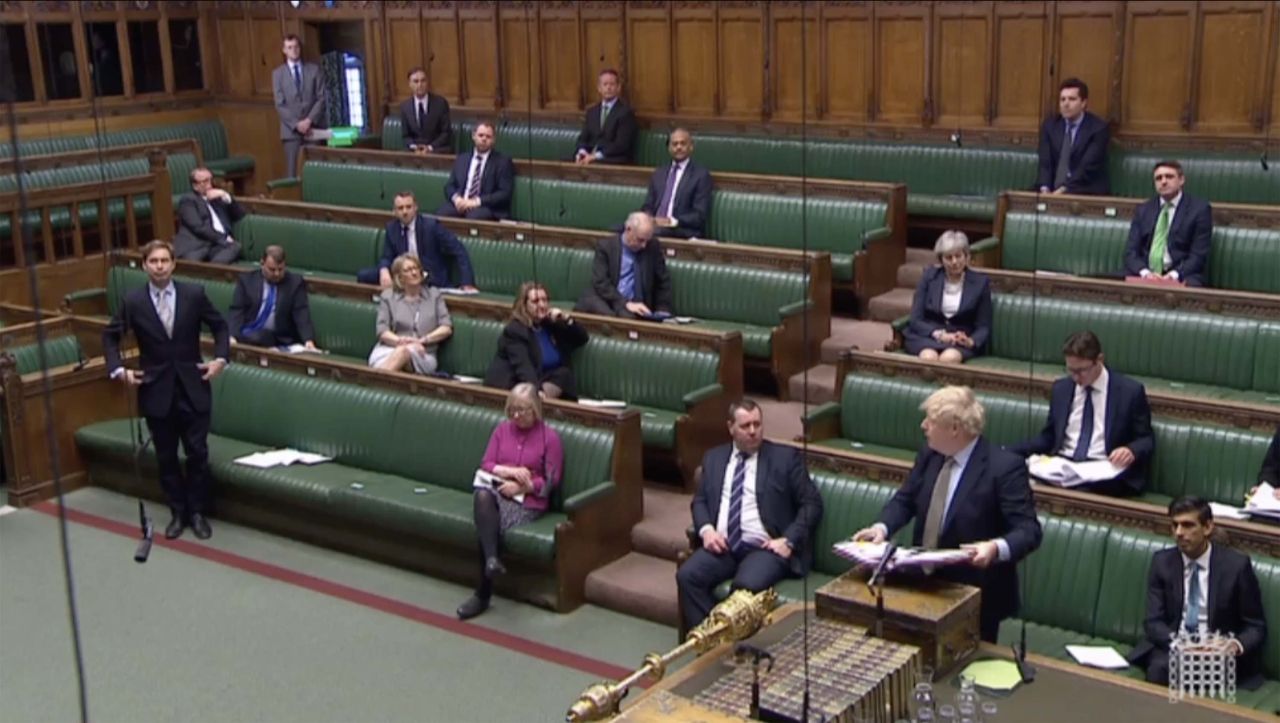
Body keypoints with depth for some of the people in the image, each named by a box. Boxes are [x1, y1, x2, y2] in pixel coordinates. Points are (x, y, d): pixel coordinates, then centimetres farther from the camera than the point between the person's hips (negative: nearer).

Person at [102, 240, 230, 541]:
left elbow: (219, 326, 8)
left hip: (192, 389, 0)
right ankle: (178, 513, 23)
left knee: (197, 453, 2)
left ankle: (198, 512, 17)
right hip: (156, 391, 1)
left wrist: (221, 358, -5)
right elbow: (110, 336, 9)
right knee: (166, 457, 9)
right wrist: (118, 369, -3)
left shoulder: (194, 294, -4)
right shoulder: (133, 301, -4)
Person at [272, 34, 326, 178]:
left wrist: (309, 120, -11)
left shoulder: (314, 70, 9)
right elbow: (280, 105, 1)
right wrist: (296, 124, -10)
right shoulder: (278, 73, 7)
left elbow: (321, 98, 2)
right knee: (292, 171, -5)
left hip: (313, 127, 0)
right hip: (291, 129, 0)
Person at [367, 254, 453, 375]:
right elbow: (382, 331, 5)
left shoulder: (434, 295, 18)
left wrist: (423, 339, -9)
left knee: (404, 352, -39)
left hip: (423, 356, 0)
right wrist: (400, 341, -17)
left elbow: (447, 328, 8)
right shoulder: (388, 296, 16)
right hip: (389, 349, 0)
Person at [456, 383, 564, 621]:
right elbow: (486, 465, 9)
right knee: (482, 495, -37)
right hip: (498, 492, 3)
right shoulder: (502, 429, 13)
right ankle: (492, 560, -45)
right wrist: (510, 471, -10)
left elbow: (551, 481, 0)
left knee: (489, 527, -31)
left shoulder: (549, 437, 1)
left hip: (528, 501, -3)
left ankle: (483, 595, -23)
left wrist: (521, 486, -13)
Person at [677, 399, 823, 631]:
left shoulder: (786, 457, 6)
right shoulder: (714, 458, 18)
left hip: (764, 547, -4)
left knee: (747, 586, -34)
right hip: (722, 544, 4)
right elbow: (699, 500, 17)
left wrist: (789, 540, -11)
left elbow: (812, 504, 3)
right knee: (687, 576, -24)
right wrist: (706, 529, -5)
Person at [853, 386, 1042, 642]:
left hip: (976, 595, -6)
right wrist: (882, 527, -11)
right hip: (925, 581, 6)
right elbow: (905, 500, 9)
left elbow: (1029, 530, -21)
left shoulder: (1004, 467, -20)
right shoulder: (929, 453, 0)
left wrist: (996, 547, -41)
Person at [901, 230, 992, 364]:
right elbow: (916, 320, 0)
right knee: (929, 357, -36)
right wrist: (938, 334, -19)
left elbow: (983, 327, 3)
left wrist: (971, 341, -21)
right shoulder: (929, 276, 4)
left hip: (960, 340, 0)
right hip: (927, 336, 1)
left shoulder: (980, 282, 2)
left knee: (950, 357, -37)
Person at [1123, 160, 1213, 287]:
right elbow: (1131, 251, 6)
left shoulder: (1200, 208, 5)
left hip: (1182, 277, -3)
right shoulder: (1143, 210, 15)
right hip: (1144, 276, 3)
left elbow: (1199, 254, -3)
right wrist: (1145, 272, -14)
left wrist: (1175, 274, -19)